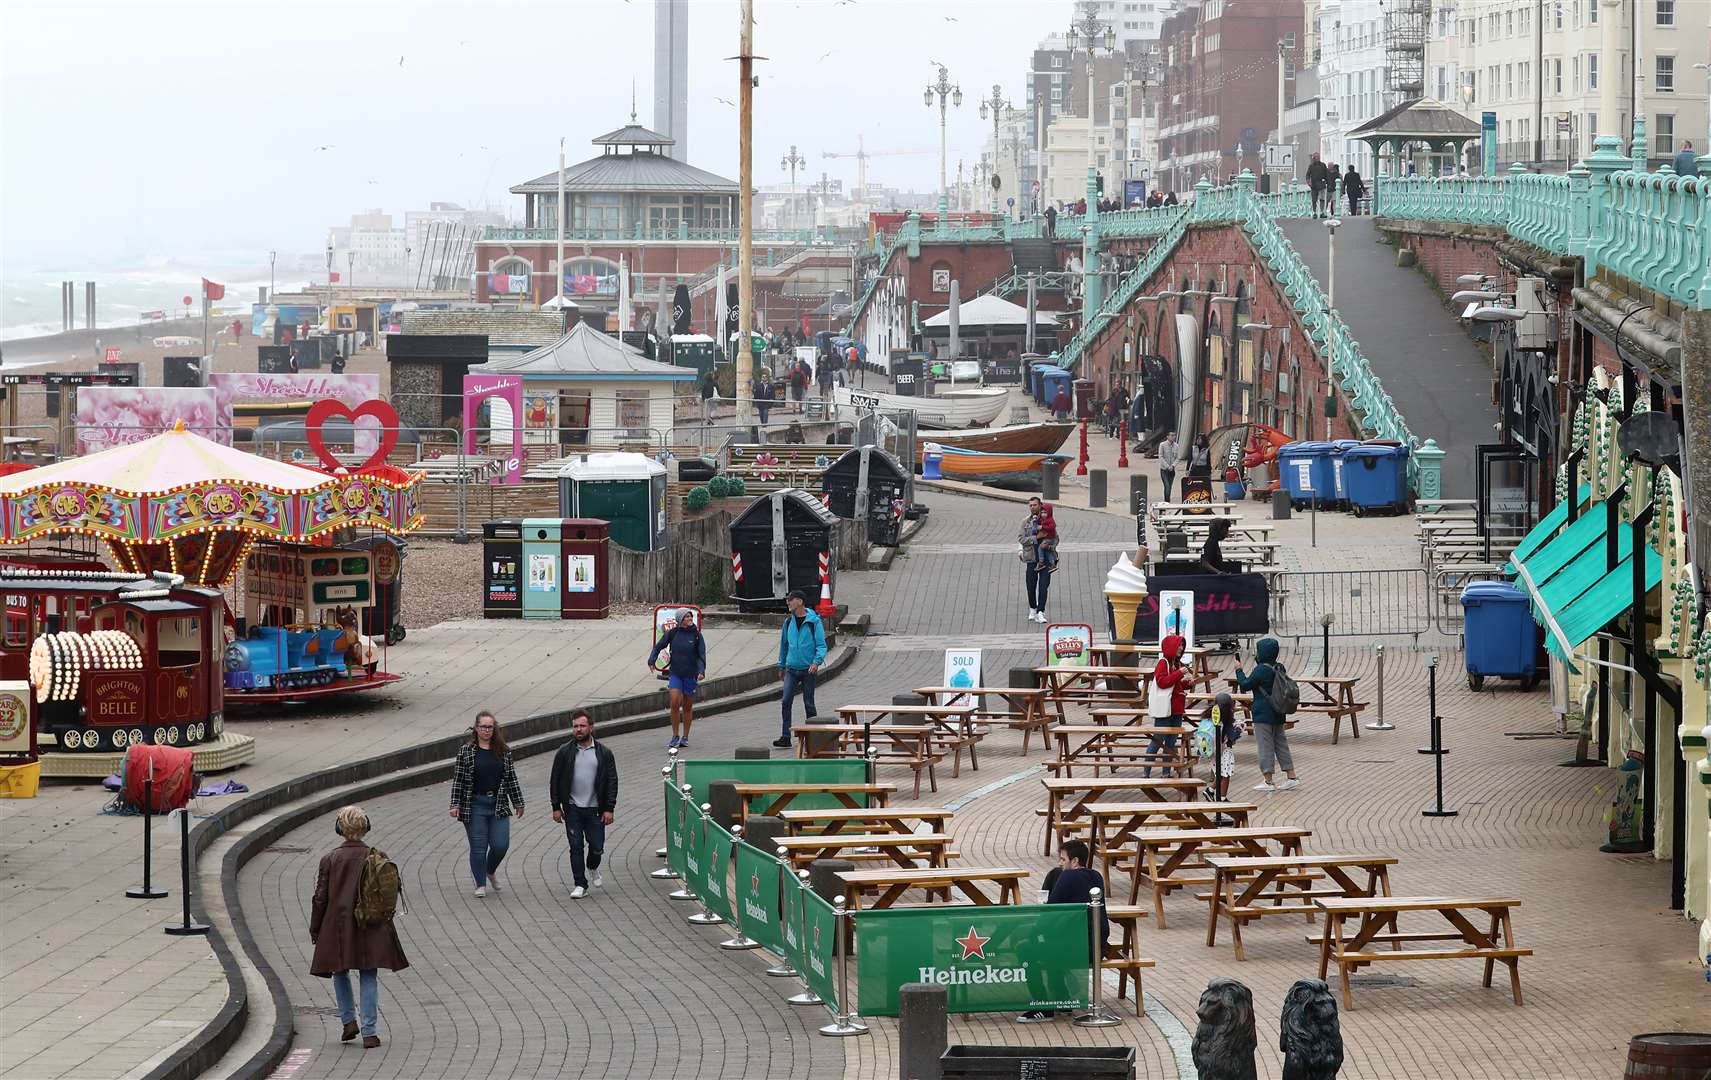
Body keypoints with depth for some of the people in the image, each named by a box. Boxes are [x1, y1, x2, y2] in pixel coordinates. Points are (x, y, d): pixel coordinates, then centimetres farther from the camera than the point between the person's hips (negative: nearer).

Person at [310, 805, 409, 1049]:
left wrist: (314, 930, 7)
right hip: (370, 928, 1)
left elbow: (320, 897, -3)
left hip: (338, 927, -1)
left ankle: (349, 1020, 11)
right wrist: (384, 924, 15)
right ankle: (369, 1032, 0)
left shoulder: (330, 859, -7)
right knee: (368, 977, 5)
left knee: (340, 973, 20)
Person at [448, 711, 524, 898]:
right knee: (478, 847, 0)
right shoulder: (466, 751, -1)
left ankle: (490, 870, 29)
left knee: (501, 845, -1)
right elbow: (458, 779, -1)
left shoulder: (503, 751, 6)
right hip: (475, 806, -2)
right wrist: (455, 805, -7)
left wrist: (518, 803, 12)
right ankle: (480, 884, 13)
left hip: (499, 806, 2)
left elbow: (511, 779, 11)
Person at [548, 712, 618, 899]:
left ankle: (592, 869, 35)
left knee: (597, 846, 3)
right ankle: (580, 885, 5)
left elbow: (612, 782, 2)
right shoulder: (564, 753, 1)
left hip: (595, 808, 0)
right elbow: (554, 781, 4)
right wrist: (556, 807, -1)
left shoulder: (603, 753, 2)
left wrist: (609, 809, -5)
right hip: (572, 809, 0)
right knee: (576, 847, -2)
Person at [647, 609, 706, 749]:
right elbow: (658, 647, 7)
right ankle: (675, 736, -1)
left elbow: (701, 655, -4)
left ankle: (685, 737, 19)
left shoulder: (696, 635, -2)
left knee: (688, 707, 7)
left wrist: (701, 671, -19)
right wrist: (652, 660, -8)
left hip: (691, 674, 0)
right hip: (675, 673, 0)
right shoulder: (672, 633, -1)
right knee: (675, 703, -13)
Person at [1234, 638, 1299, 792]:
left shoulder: (1261, 670, -17)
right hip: (1278, 715, 8)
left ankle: (1268, 781, 1)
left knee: (1265, 745, -2)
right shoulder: (1279, 668, 6)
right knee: (1281, 744, 14)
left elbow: (1245, 685, -12)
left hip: (1263, 715, -8)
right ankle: (1291, 777, 14)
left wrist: (1239, 671, 3)